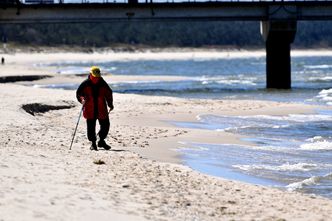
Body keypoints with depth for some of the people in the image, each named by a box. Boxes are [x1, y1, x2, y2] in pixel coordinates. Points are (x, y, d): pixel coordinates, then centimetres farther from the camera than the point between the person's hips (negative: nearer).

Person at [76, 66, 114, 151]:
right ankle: (93, 143, 13)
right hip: (90, 110, -2)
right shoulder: (85, 84, -4)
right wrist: (82, 99, -21)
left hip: (102, 109, 2)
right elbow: (78, 93, -1)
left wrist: (110, 104, 8)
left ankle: (101, 141, 24)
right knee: (91, 127, 0)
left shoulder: (103, 84, 2)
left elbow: (109, 94, 14)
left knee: (105, 125, 5)